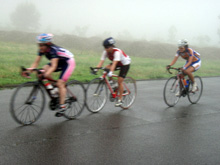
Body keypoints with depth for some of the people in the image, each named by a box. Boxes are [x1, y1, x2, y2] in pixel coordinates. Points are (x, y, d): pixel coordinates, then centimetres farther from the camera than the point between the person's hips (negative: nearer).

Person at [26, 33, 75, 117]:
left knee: (60, 83, -18)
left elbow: (54, 66, -43)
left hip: (68, 63, -7)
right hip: (59, 63, 8)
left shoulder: (53, 50, -33)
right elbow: (36, 62, -15)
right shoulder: (42, 50, -13)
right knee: (45, 68, -18)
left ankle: (62, 106, -9)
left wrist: (47, 73, -59)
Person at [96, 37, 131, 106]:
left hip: (125, 64, -6)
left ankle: (120, 100, -1)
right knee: (106, 69, -21)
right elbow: (101, 62, -24)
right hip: (117, 63, 6)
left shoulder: (117, 52, -35)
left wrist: (111, 72, -59)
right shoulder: (105, 52, -18)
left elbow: (114, 63, -46)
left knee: (119, 81, -13)